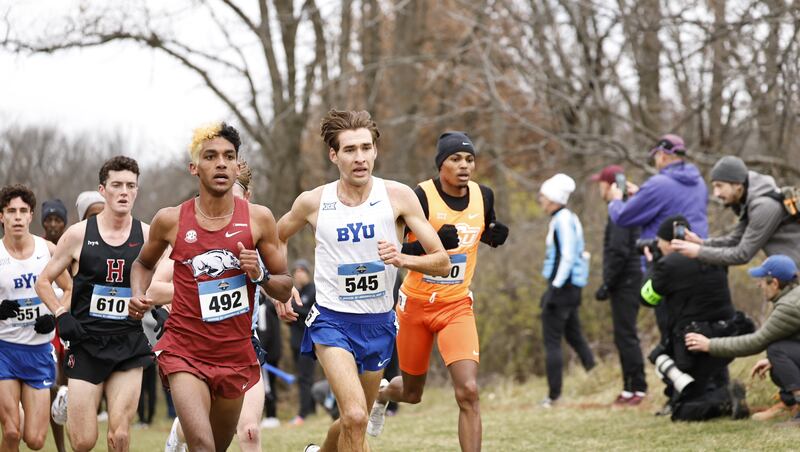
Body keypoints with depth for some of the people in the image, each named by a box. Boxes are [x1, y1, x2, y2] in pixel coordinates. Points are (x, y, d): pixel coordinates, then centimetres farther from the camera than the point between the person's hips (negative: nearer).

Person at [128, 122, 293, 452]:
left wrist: (260, 274, -16)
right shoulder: (170, 220, -3)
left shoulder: (258, 218, -2)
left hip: (235, 354, 3)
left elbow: (285, 290, 5)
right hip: (185, 350, -3)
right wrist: (138, 296, -1)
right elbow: (143, 264, 18)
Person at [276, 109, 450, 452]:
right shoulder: (313, 202, -6)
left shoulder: (397, 196, -7)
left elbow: (442, 262, -6)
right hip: (332, 320, -3)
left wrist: (403, 259, -24)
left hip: (378, 322, 3)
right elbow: (275, 238, 16)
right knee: (355, 417, -24)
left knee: (354, 422, 18)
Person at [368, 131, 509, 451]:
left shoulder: (484, 196, -4)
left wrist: (495, 236, -6)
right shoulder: (421, 197, -18)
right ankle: (382, 394, 54)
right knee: (412, 393, 17)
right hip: (416, 304, -2)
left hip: (457, 305, 2)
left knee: (468, 391, -17)